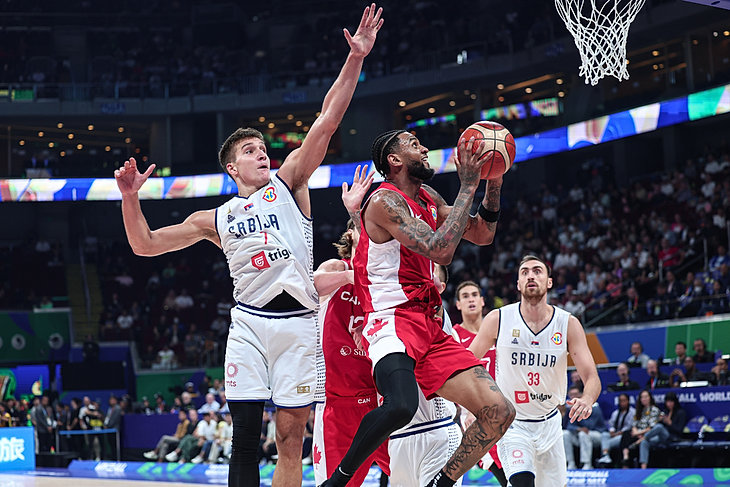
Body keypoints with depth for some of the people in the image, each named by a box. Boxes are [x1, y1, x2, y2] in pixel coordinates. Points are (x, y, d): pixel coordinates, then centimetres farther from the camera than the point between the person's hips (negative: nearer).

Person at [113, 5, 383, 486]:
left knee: (291, 440, 0)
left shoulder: (288, 183, 10)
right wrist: (131, 198, 1)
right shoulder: (215, 219, 15)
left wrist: (355, 59, -9)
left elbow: (327, 122, 0)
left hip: (298, 323, -1)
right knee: (245, 437, -6)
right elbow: (145, 245, 17)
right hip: (249, 323, 1)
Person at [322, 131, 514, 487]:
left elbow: (482, 236, 25)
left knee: (500, 413, -1)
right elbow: (440, 251, -21)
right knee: (401, 405, -38)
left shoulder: (428, 199, 17)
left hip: (430, 330, 9)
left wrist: (493, 182, 10)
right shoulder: (386, 200, -10)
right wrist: (467, 186, -16)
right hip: (392, 322, -9)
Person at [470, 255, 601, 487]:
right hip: (511, 423, -3)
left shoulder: (568, 324, -8)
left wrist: (586, 400, -34)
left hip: (549, 424, 3)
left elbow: (592, 377, -11)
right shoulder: (498, 319, -11)